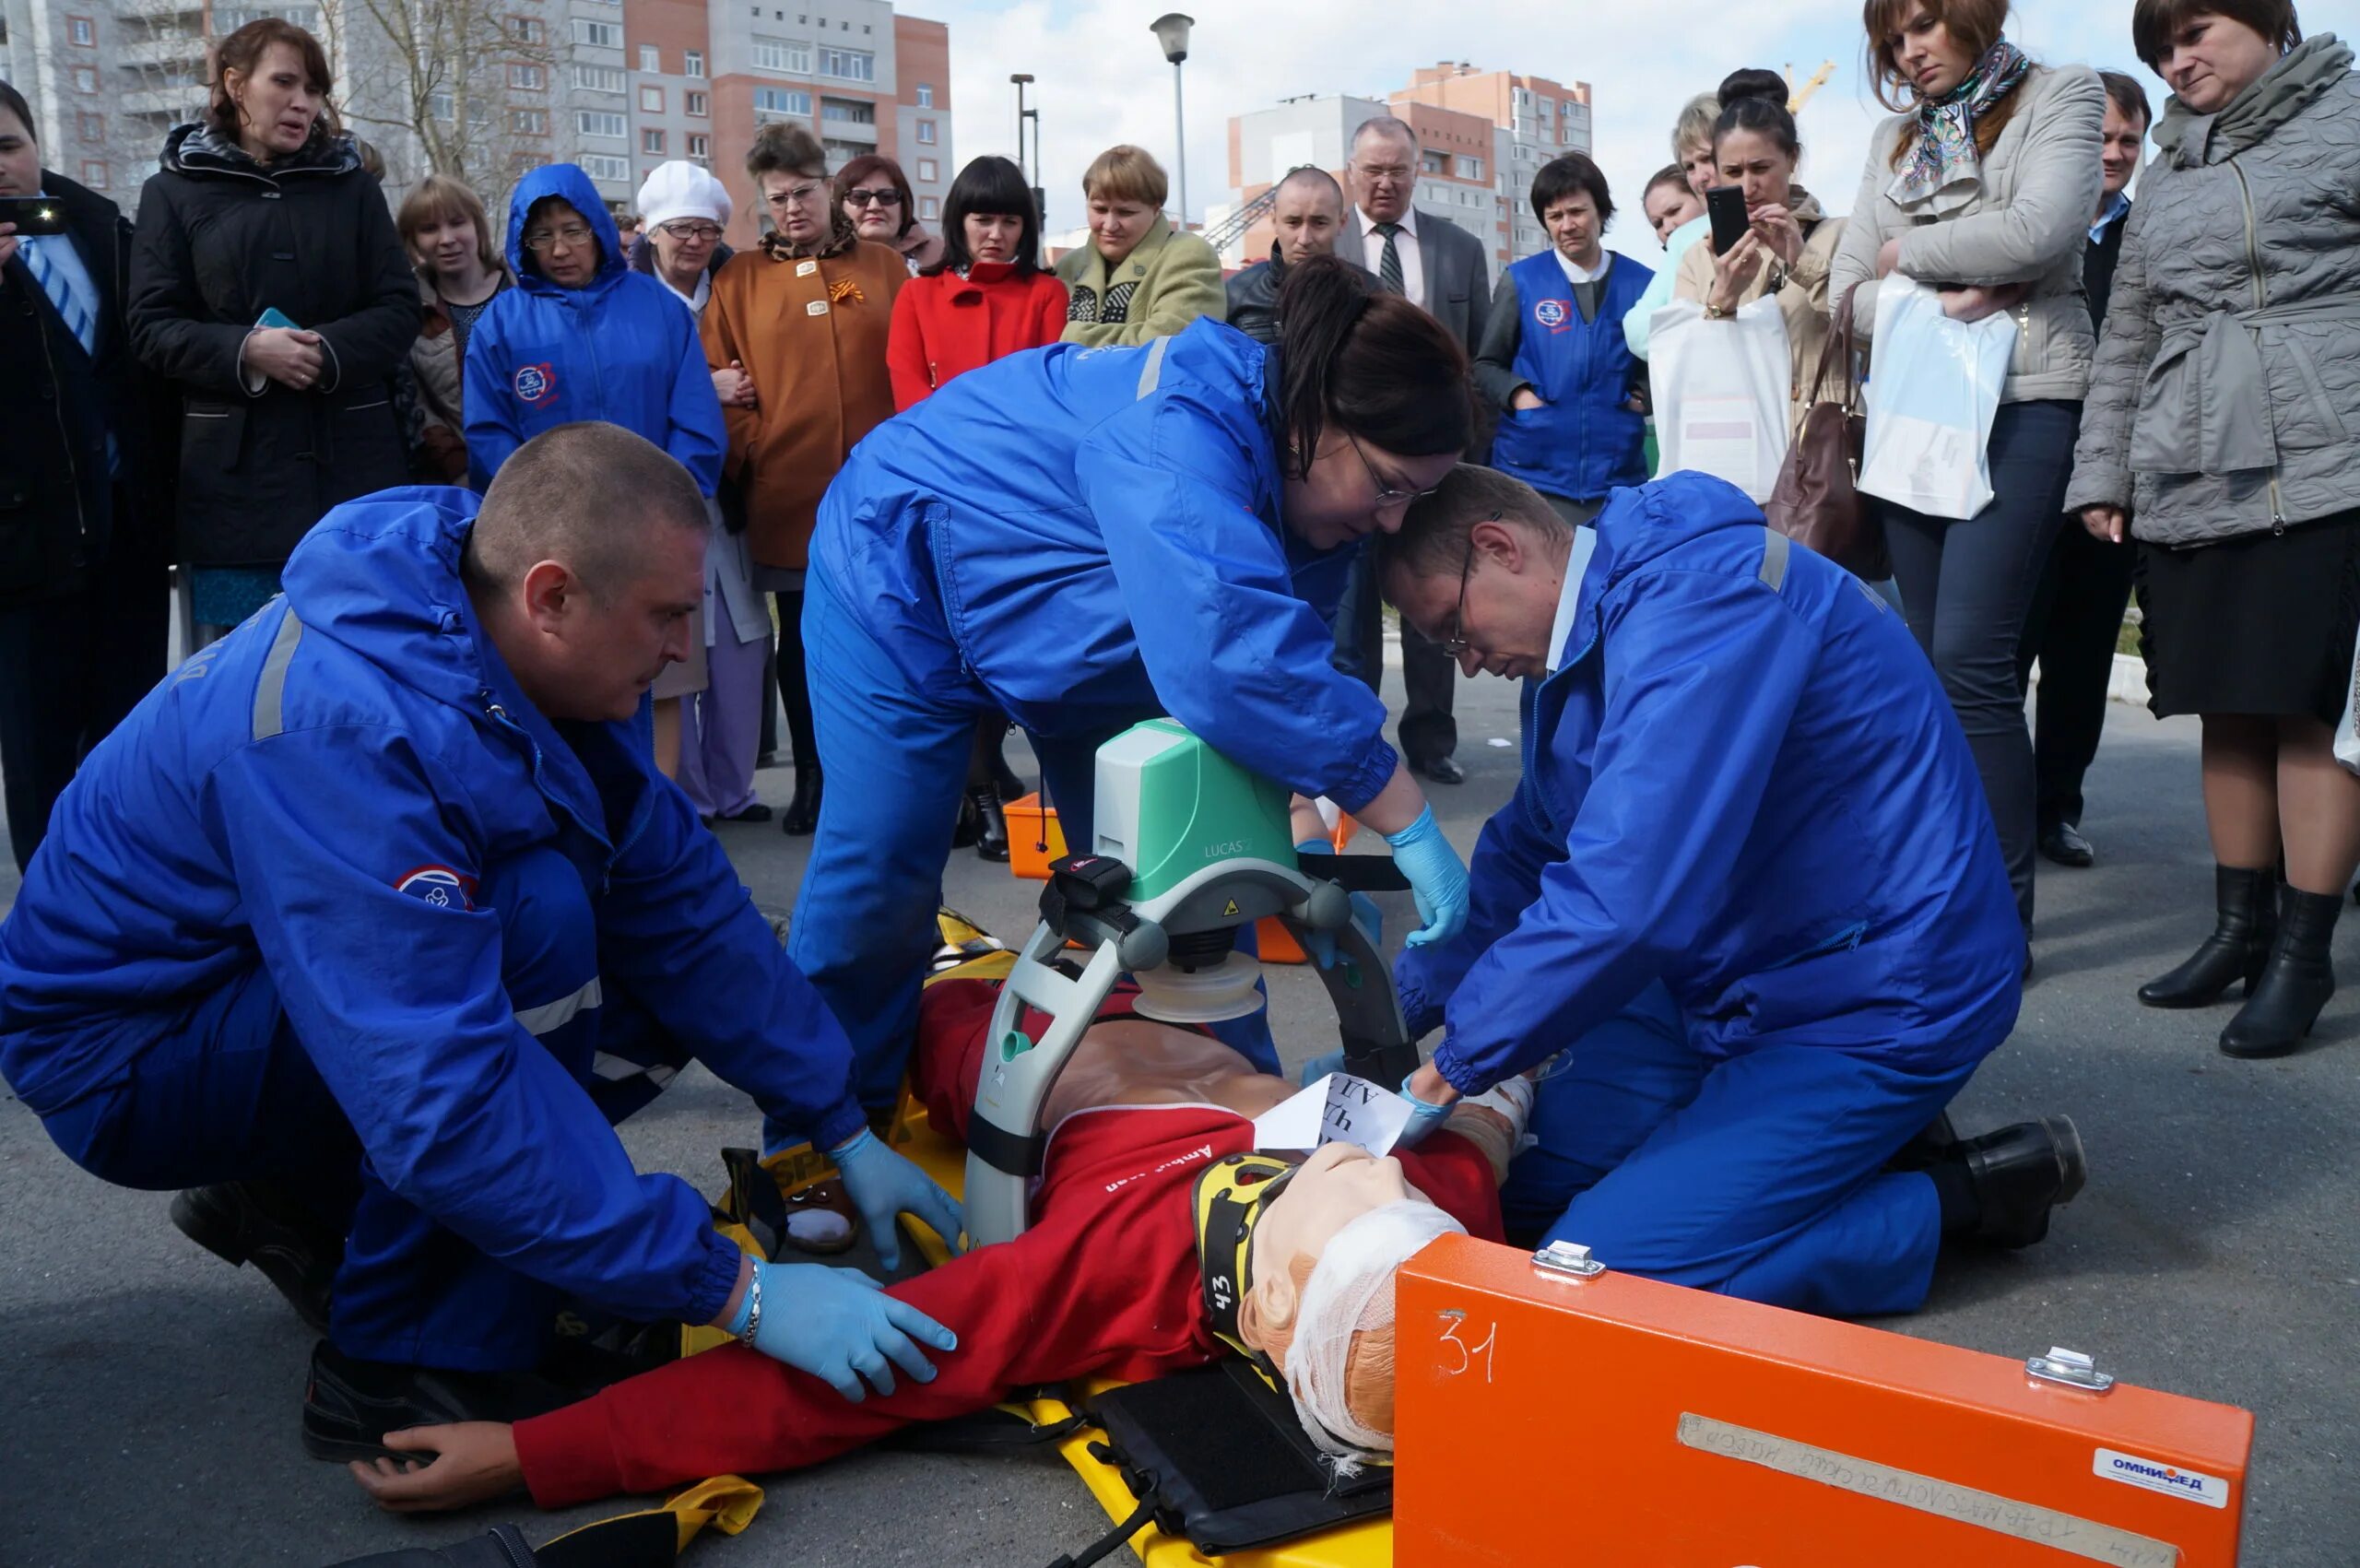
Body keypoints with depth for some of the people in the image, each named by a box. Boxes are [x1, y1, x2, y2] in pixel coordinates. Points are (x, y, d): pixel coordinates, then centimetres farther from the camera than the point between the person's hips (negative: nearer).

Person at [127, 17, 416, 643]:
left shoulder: (352, 187, 10)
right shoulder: (175, 191, 5)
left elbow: (399, 310, 3)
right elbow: (151, 328, -1)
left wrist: (329, 350, -16)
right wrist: (246, 352, -19)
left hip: (353, 466, 1)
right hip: (236, 473, -1)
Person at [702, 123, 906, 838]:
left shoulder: (884, 268, 8)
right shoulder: (739, 280, 7)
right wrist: (747, 459, -4)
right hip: (785, 496, 1)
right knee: (800, 639, 9)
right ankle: (812, 777, 22)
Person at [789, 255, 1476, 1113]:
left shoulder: (1302, 488, -15)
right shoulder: (1179, 438, -41)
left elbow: (1284, 655, -7)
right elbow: (1236, 657, -52)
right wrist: (1412, 826, -45)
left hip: (1089, 645, 8)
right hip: (903, 576, -7)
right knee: (876, 883, -5)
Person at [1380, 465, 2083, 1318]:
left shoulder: (1698, 604, -25)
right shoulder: (1589, 632, 7)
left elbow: (1623, 900, -33)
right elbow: (1524, 858, 16)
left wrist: (1451, 1066, -21)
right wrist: (1399, 1010, 6)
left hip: (1879, 1003, -10)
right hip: (1741, 984, 10)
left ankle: (1967, 1195, 0)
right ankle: (1857, 1143, 12)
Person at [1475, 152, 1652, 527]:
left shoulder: (1641, 283, 4)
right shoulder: (1520, 280, 0)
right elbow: (1487, 365, 7)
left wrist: (1644, 396, -3)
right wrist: (1518, 395, -11)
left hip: (1618, 472, 1)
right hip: (1532, 469, -1)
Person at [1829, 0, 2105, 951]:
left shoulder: (2059, 98, 5)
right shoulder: (1898, 138, 20)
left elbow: (2037, 232, -14)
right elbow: (1849, 291, 10)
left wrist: (1909, 250, -1)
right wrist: (1939, 303, -8)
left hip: (2021, 402, -6)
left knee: (1970, 660, -16)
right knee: (1935, 665, 5)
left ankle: (2004, 917, -10)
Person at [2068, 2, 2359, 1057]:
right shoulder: (2167, 176, 21)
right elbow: (2127, 337, 20)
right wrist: (2100, 472, 14)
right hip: (2189, 478, 5)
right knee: (2228, 708, 7)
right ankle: (2241, 928, 16)